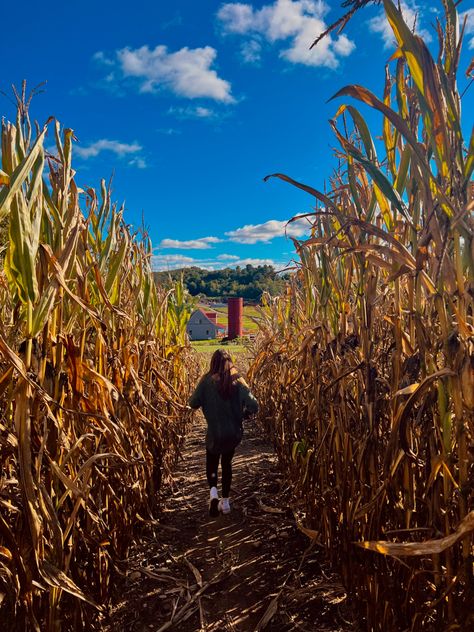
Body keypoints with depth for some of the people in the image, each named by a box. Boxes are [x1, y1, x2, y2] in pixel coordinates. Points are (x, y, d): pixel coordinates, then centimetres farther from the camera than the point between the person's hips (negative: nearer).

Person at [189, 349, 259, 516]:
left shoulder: (207, 381, -13)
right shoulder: (238, 381, -9)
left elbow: (193, 403, -8)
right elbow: (254, 406, -14)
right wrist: (243, 414, 6)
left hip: (214, 433, -2)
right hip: (234, 432, 2)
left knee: (211, 463, 21)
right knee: (226, 463, 23)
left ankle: (213, 491, -3)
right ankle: (225, 501, 27)